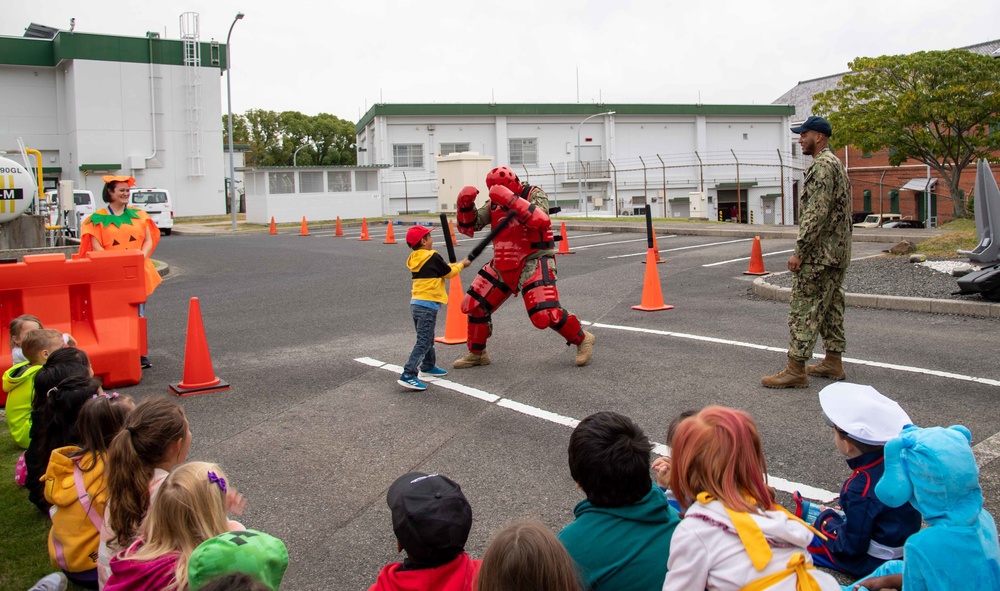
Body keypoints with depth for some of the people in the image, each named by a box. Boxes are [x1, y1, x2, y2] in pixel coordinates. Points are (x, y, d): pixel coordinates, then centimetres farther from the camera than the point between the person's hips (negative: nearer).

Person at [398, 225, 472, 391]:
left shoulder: (415, 259, 11)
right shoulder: (433, 257, -12)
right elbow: (448, 273, 1)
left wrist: (457, 265, 20)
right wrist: (462, 264, 17)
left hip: (415, 303, 9)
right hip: (427, 305, -9)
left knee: (427, 338, 25)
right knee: (423, 342, -8)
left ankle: (428, 366, 41)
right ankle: (408, 376, -14)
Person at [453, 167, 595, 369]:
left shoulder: (535, 194, -9)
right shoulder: (494, 204, 6)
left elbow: (541, 220, -30)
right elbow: (468, 227, 6)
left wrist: (510, 199, -37)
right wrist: (465, 204, -13)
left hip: (533, 262, -6)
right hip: (503, 265, 6)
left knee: (545, 314, -20)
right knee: (474, 305, 6)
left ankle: (582, 339, 6)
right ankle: (477, 353, 26)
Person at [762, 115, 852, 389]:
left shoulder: (822, 166, -16)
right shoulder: (836, 164, 18)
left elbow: (816, 213, -23)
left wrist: (799, 251, -22)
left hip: (819, 254, -11)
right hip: (837, 253, 11)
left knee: (803, 308, -8)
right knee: (831, 307, 14)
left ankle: (795, 370, -7)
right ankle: (833, 363, 21)